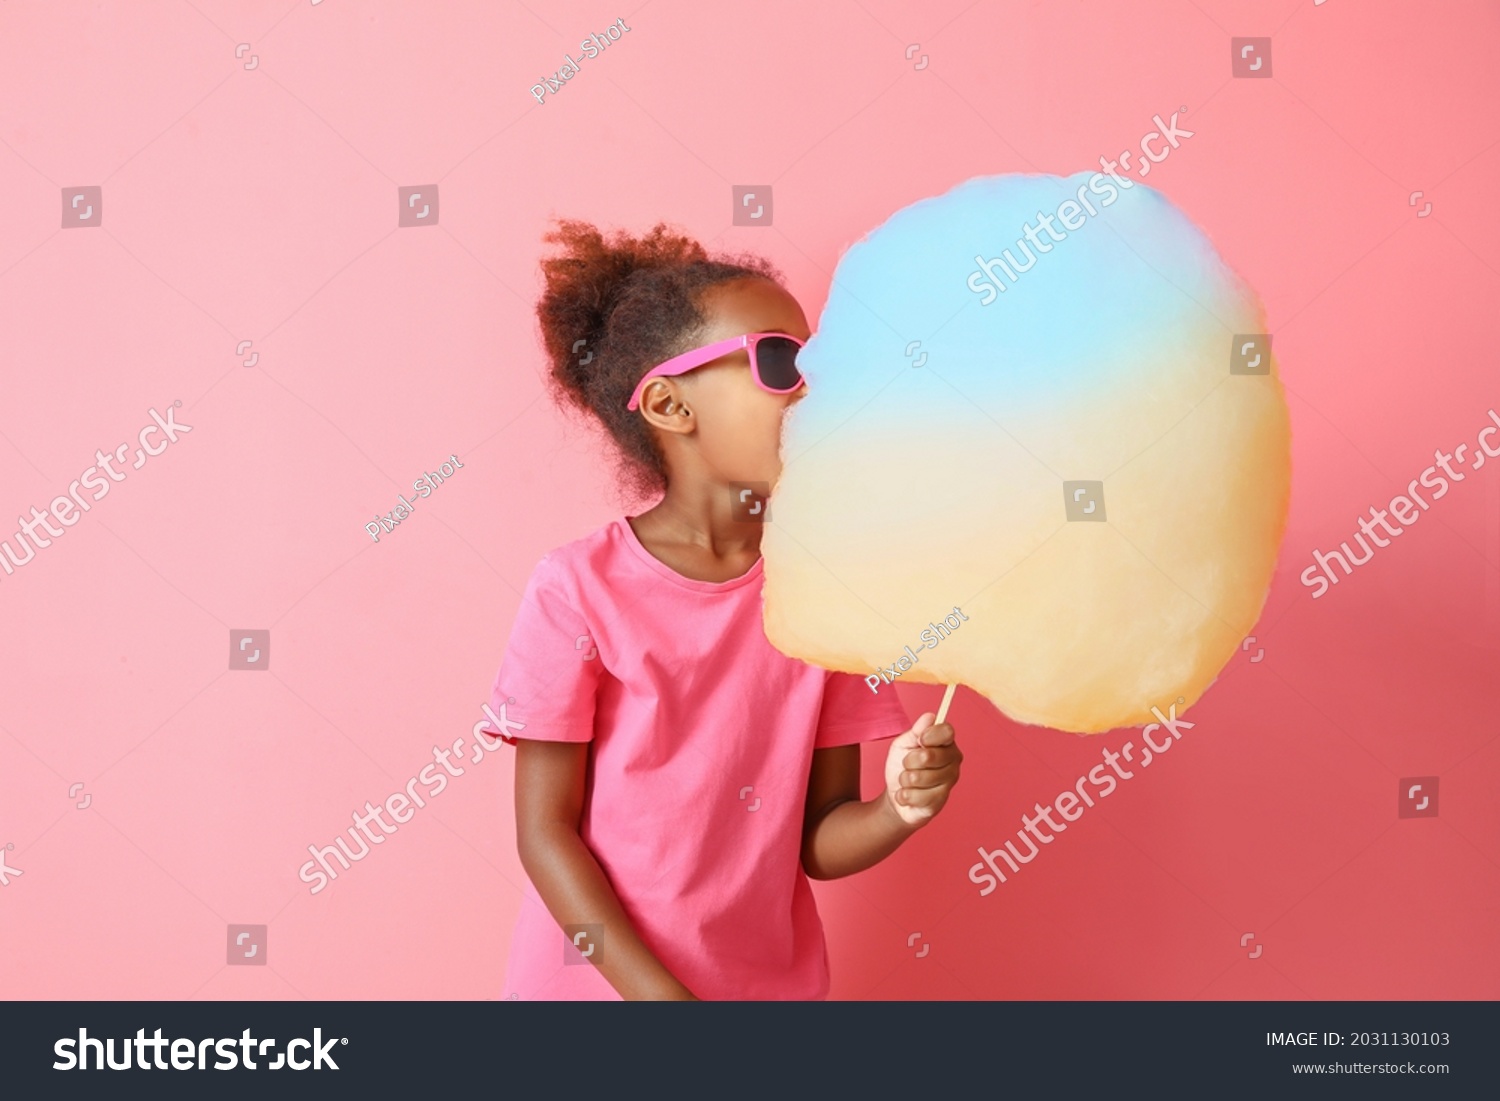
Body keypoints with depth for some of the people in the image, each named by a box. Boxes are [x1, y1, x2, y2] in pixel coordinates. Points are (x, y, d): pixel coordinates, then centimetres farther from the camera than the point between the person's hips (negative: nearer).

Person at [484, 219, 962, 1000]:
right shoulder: (580, 588, -14)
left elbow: (815, 843, -2)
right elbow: (545, 833, -11)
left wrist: (899, 809, -21)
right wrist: (660, 993, -16)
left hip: (770, 980, 2)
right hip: (596, 979, -2)